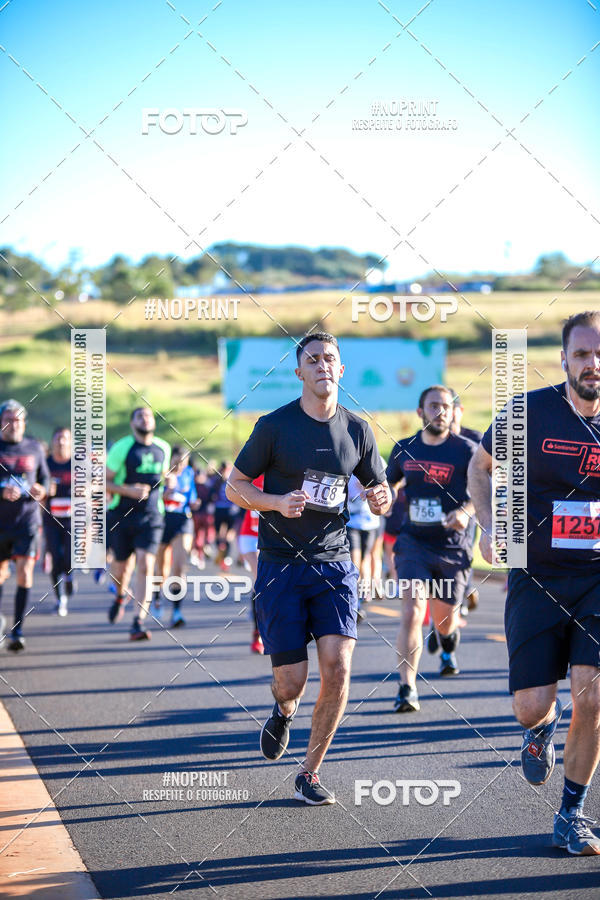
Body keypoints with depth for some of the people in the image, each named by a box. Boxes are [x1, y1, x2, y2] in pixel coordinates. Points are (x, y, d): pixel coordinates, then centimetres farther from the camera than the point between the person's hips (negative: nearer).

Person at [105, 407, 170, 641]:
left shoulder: (163, 448, 7)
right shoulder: (122, 448, -6)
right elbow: (103, 481, -6)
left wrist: (166, 481, 12)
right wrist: (129, 490, -19)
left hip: (151, 516, 1)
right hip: (121, 514, -1)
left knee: (145, 566, -14)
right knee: (121, 565, 10)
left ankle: (138, 623, -16)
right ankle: (121, 596, 47)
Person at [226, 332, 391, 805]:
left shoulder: (357, 430, 6)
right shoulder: (275, 425, -3)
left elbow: (378, 491, 17)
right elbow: (235, 485, 2)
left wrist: (381, 498, -8)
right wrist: (277, 503, -17)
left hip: (334, 563, 2)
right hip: (280, 566, -2)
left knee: (338, 666, -13)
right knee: (292, 680, -5)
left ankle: (310, 773, 5)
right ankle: (284, 709, 35)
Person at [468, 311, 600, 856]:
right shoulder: (531, 412, -5)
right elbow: (481, 467, 13)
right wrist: (489, 525, -2)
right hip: (536, 579, 0)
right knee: (531, 707, -4)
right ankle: (544, 726, 36)